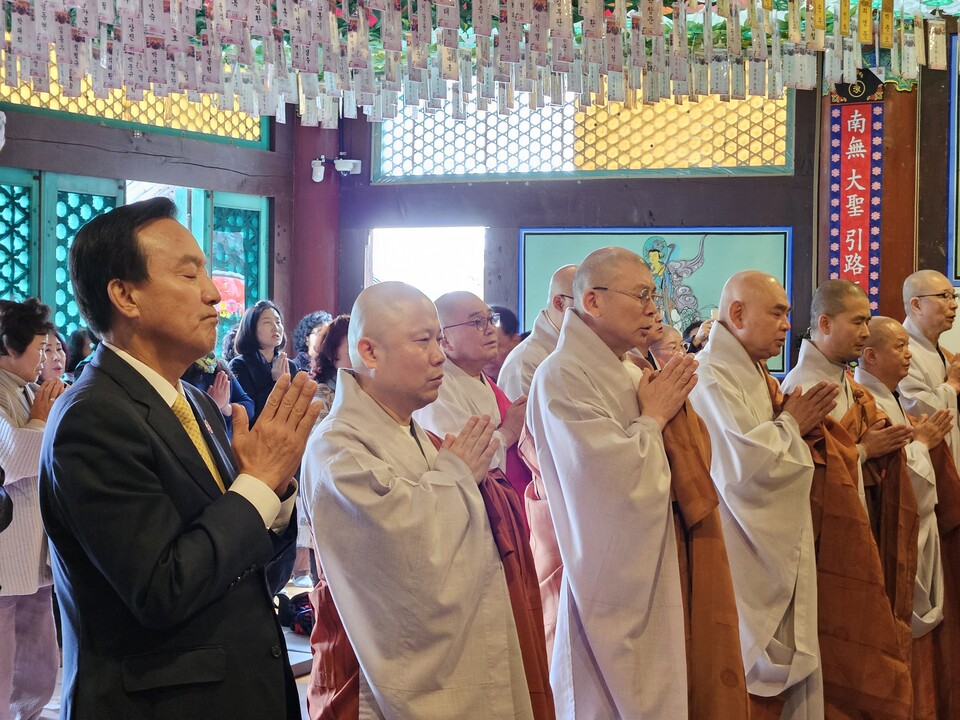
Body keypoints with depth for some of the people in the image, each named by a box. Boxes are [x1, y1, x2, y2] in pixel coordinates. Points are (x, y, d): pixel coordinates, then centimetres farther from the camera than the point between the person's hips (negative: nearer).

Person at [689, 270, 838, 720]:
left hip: (776, 555, 10)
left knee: (783, 679, 13)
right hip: (745, 562, -10)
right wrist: (792, 425, -10)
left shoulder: (752, 374, 15)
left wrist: (799, 424, 7)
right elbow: (745, 463, -26)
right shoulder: (712, 378, -17)